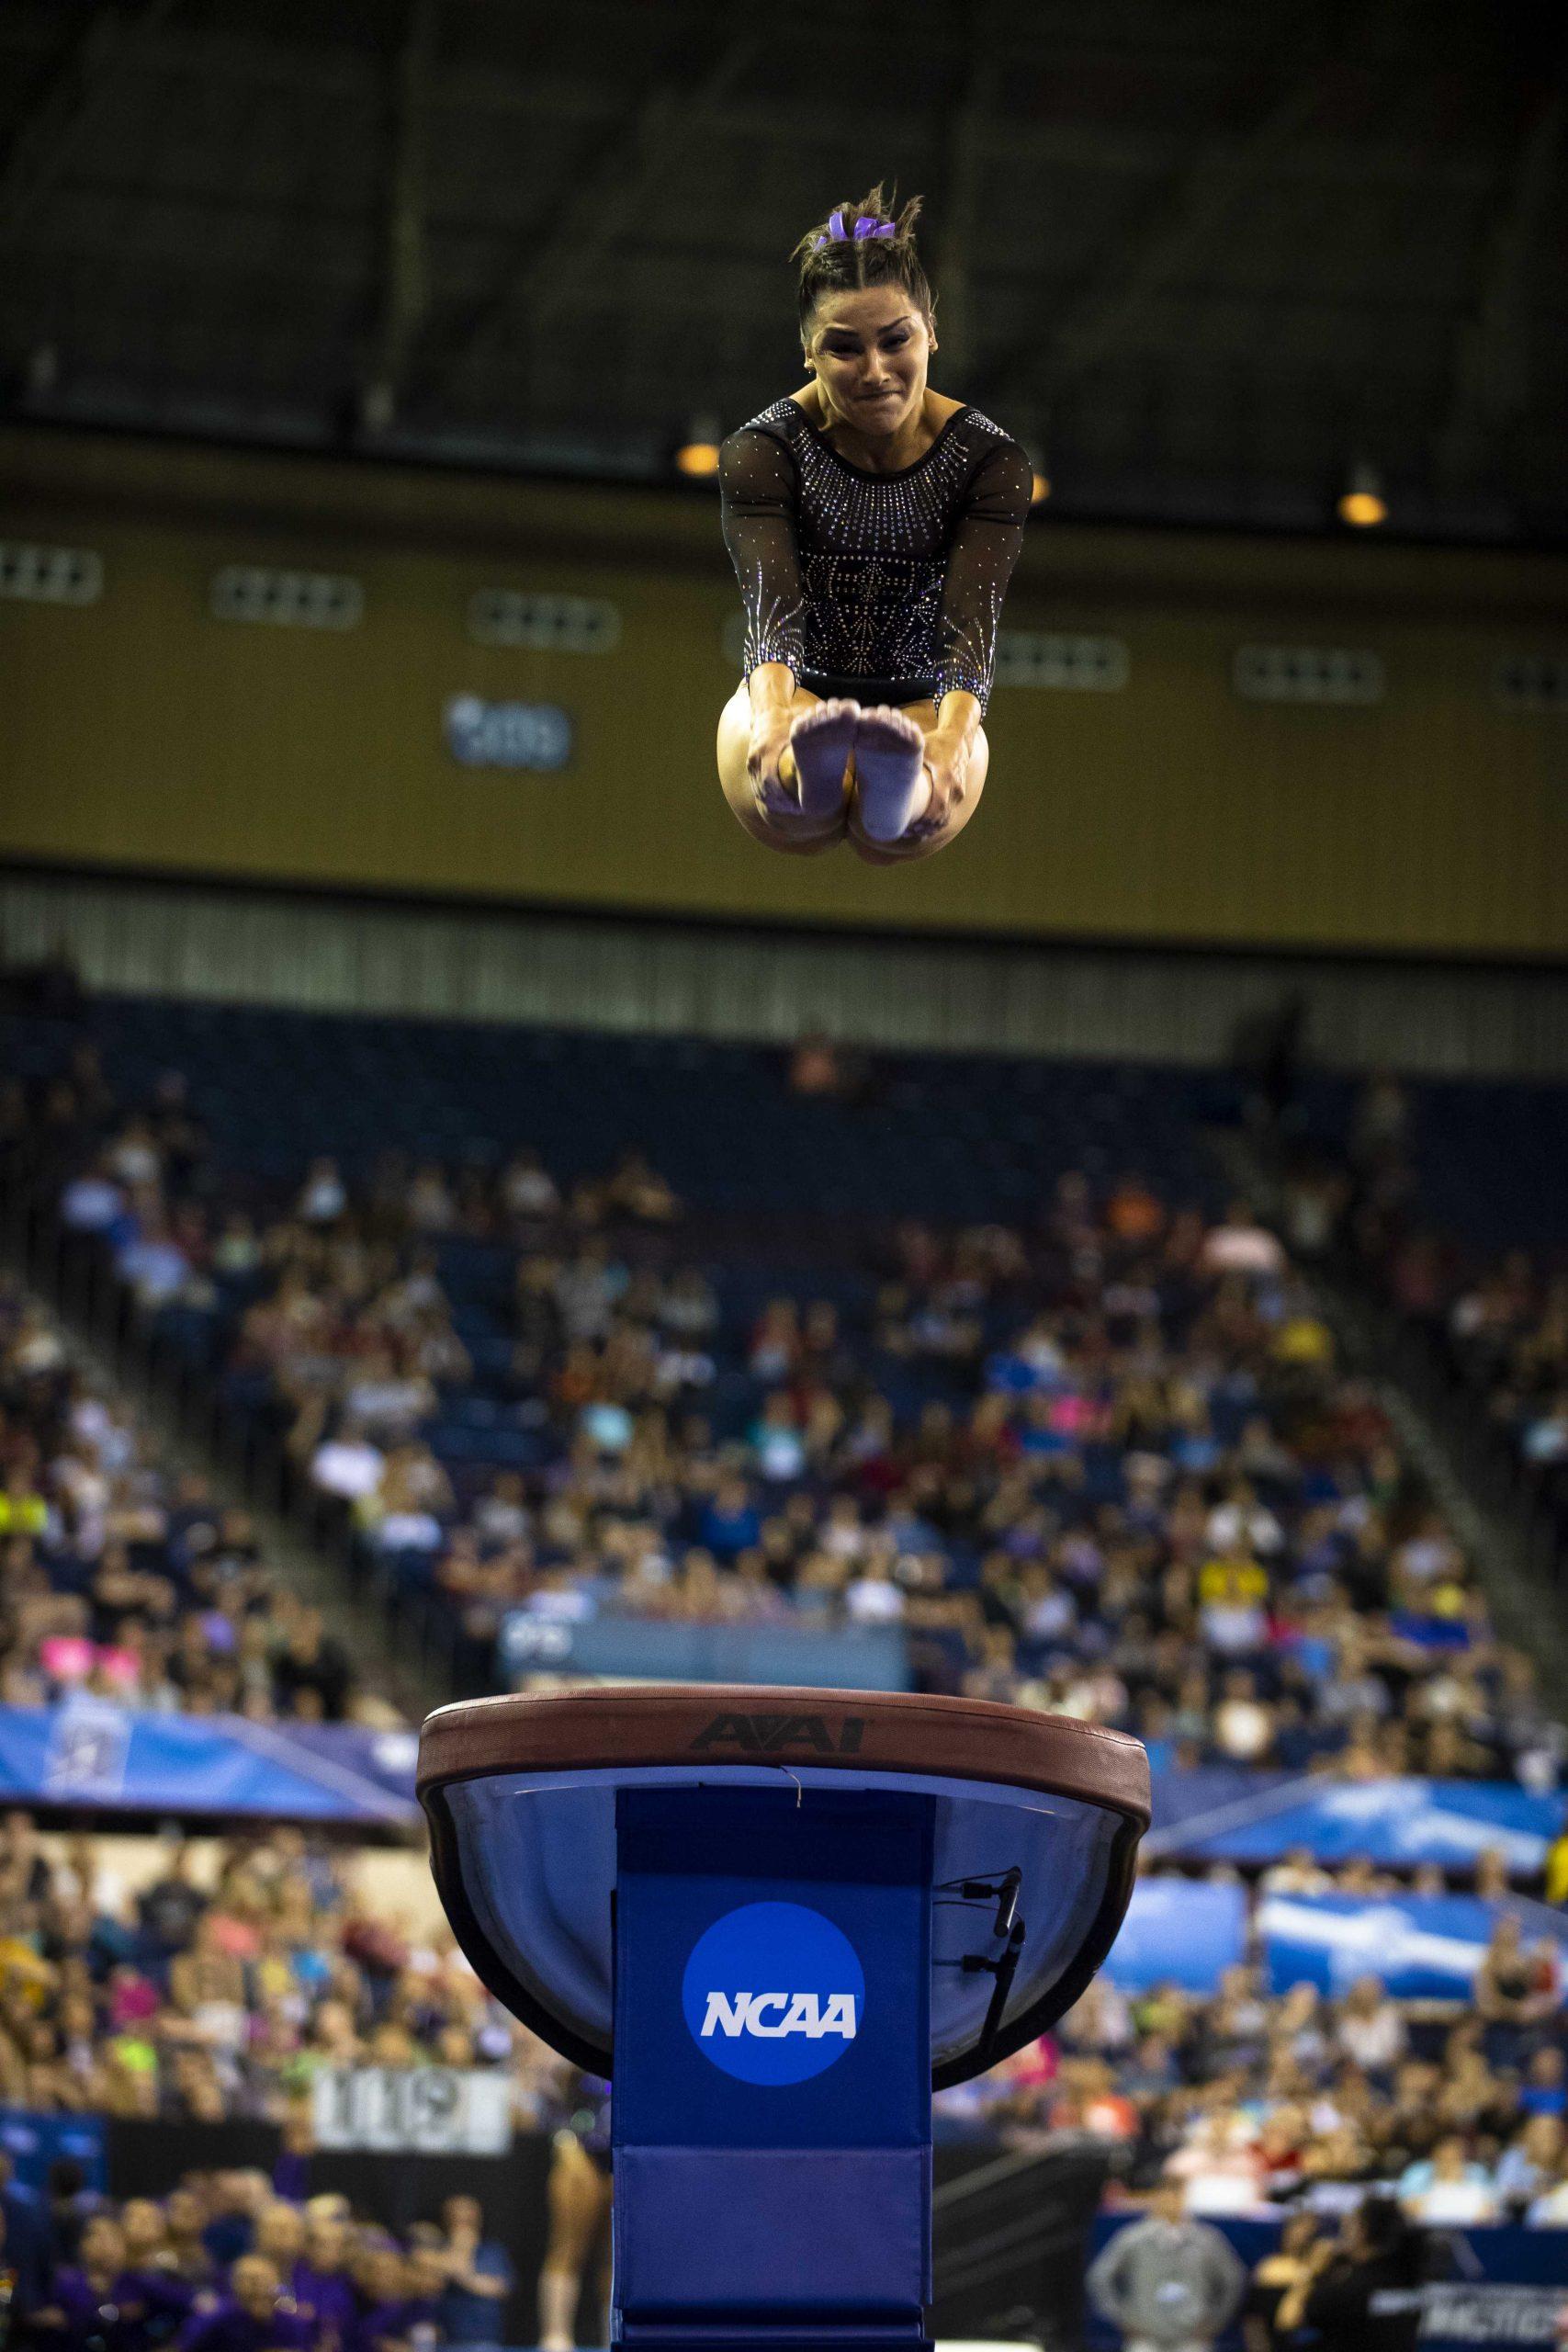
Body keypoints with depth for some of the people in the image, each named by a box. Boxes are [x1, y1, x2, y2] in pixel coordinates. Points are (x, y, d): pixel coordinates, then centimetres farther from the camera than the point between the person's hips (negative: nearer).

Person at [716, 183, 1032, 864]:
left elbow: (970, 621, -22)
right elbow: (771, 603, -26)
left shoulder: (989, 460, -8)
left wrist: (955, 735, -46)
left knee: (904, 826, -42)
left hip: (924, 706, 1)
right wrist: (772, 712, -51)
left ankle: (897, 781, -77)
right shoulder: (762, 450, -9)